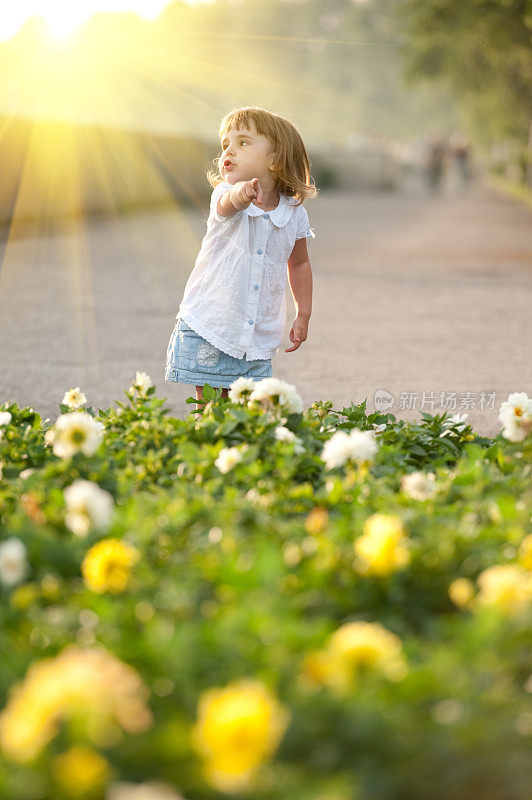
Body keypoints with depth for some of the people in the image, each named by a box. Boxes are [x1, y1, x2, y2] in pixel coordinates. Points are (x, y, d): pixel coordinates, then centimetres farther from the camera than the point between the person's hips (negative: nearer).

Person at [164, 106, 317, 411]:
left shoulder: (295, 214, 0)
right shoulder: (223, 196, -10)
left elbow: (299, 263, 18)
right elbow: (228, 203, -37)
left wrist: (303, 316, 15)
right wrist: (241, 192, -61)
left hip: (259, 341, 3)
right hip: (206, 334, -3)